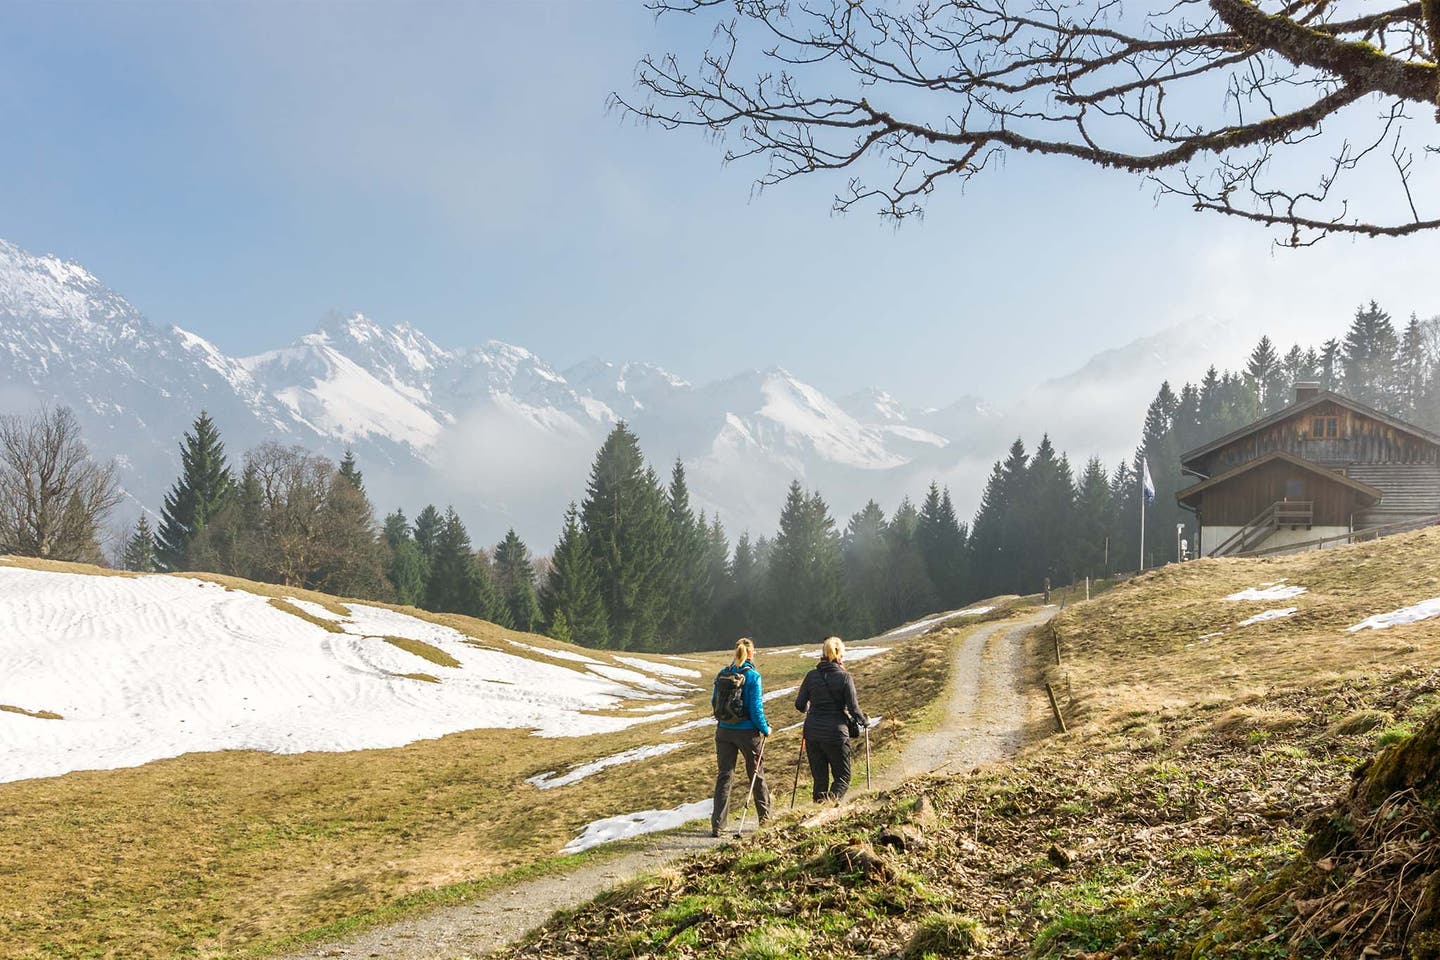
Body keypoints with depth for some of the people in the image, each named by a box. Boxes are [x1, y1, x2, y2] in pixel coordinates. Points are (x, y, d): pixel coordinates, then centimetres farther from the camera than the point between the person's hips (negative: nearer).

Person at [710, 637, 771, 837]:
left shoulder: (723, 674, 0)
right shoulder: (753, 676, -13)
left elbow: (714, 703, 6)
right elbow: (756, 708, -14)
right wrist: (765, 729, 0)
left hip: (724, 731, 3)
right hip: (748, 732, -3)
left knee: (724, 776, 7)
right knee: (757, 775, 14)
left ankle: (717, 825, 1)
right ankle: (765, 818, 27)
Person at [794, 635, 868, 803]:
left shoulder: (811, 676, 1)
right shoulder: (844, 677, -8)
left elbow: (800, 705, 5)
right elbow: (853, 708, -8)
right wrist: (865, 721, 12)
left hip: (813, 734, 3)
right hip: (836, 734, -3)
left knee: (820, 779, 14)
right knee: (842, 778, 9)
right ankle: (830, 800, -16)